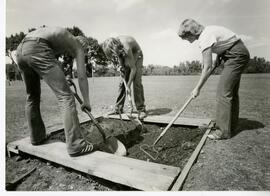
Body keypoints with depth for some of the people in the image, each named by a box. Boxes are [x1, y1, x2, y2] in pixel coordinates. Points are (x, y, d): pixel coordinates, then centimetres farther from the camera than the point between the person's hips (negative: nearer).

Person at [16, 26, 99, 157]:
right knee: (66, 96, -7)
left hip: (20, 50, 9)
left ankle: (37, 137, 31)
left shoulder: (60, 35, 35)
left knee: (32, 97, 20)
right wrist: (86, 101, 14)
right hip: (37, 50, -8)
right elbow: (82, 77, 9)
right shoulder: (78, 45, 15)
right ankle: (76, 145, -9)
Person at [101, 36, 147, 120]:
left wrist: (128, 85, -29)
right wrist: (119, 65, -15)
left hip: (136, 56, -6)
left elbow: (133, 68, -33)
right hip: (125, 57, 6)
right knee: (122, 82, 0)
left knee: (137, 83, -19)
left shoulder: (126, 48, -39)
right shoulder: (114, 43, -21)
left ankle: (141, 110, -13)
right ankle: (118, 109, 6)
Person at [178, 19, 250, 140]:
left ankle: (223, 131, -10)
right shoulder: (206, 30, 4)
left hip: (237, 55, -10)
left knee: (223, 91, -14)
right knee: (231, 91, 12)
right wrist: (219, 55, 6)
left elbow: (207, 68, -26)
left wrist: (197, 88, -21)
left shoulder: (204, 39, -24)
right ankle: (231, 125, 23)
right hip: (239, 54, 10)